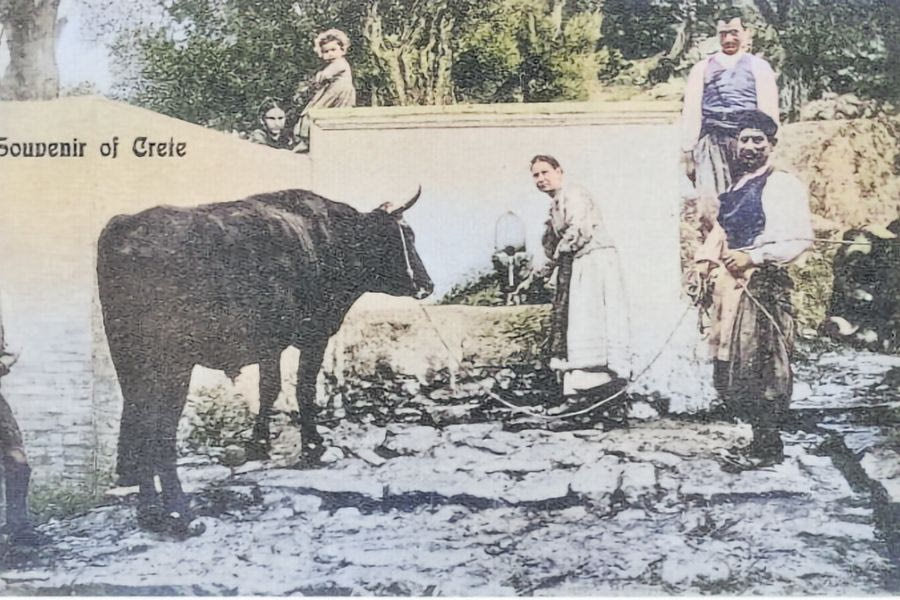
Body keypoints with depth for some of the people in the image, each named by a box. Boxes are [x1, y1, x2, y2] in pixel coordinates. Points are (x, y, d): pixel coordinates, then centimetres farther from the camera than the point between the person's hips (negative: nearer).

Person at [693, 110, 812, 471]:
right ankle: (761, 438, 22)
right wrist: (707, 258, 6)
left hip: (762, 285, -8)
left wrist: (753, 257, -17)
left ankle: (767, 447, 6)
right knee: (729, 366, 9)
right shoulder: (735, 187, 19)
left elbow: (800, 239, -13)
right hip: (730, 283, 8)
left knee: (761, 367, -5)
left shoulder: (784, 185, -6)